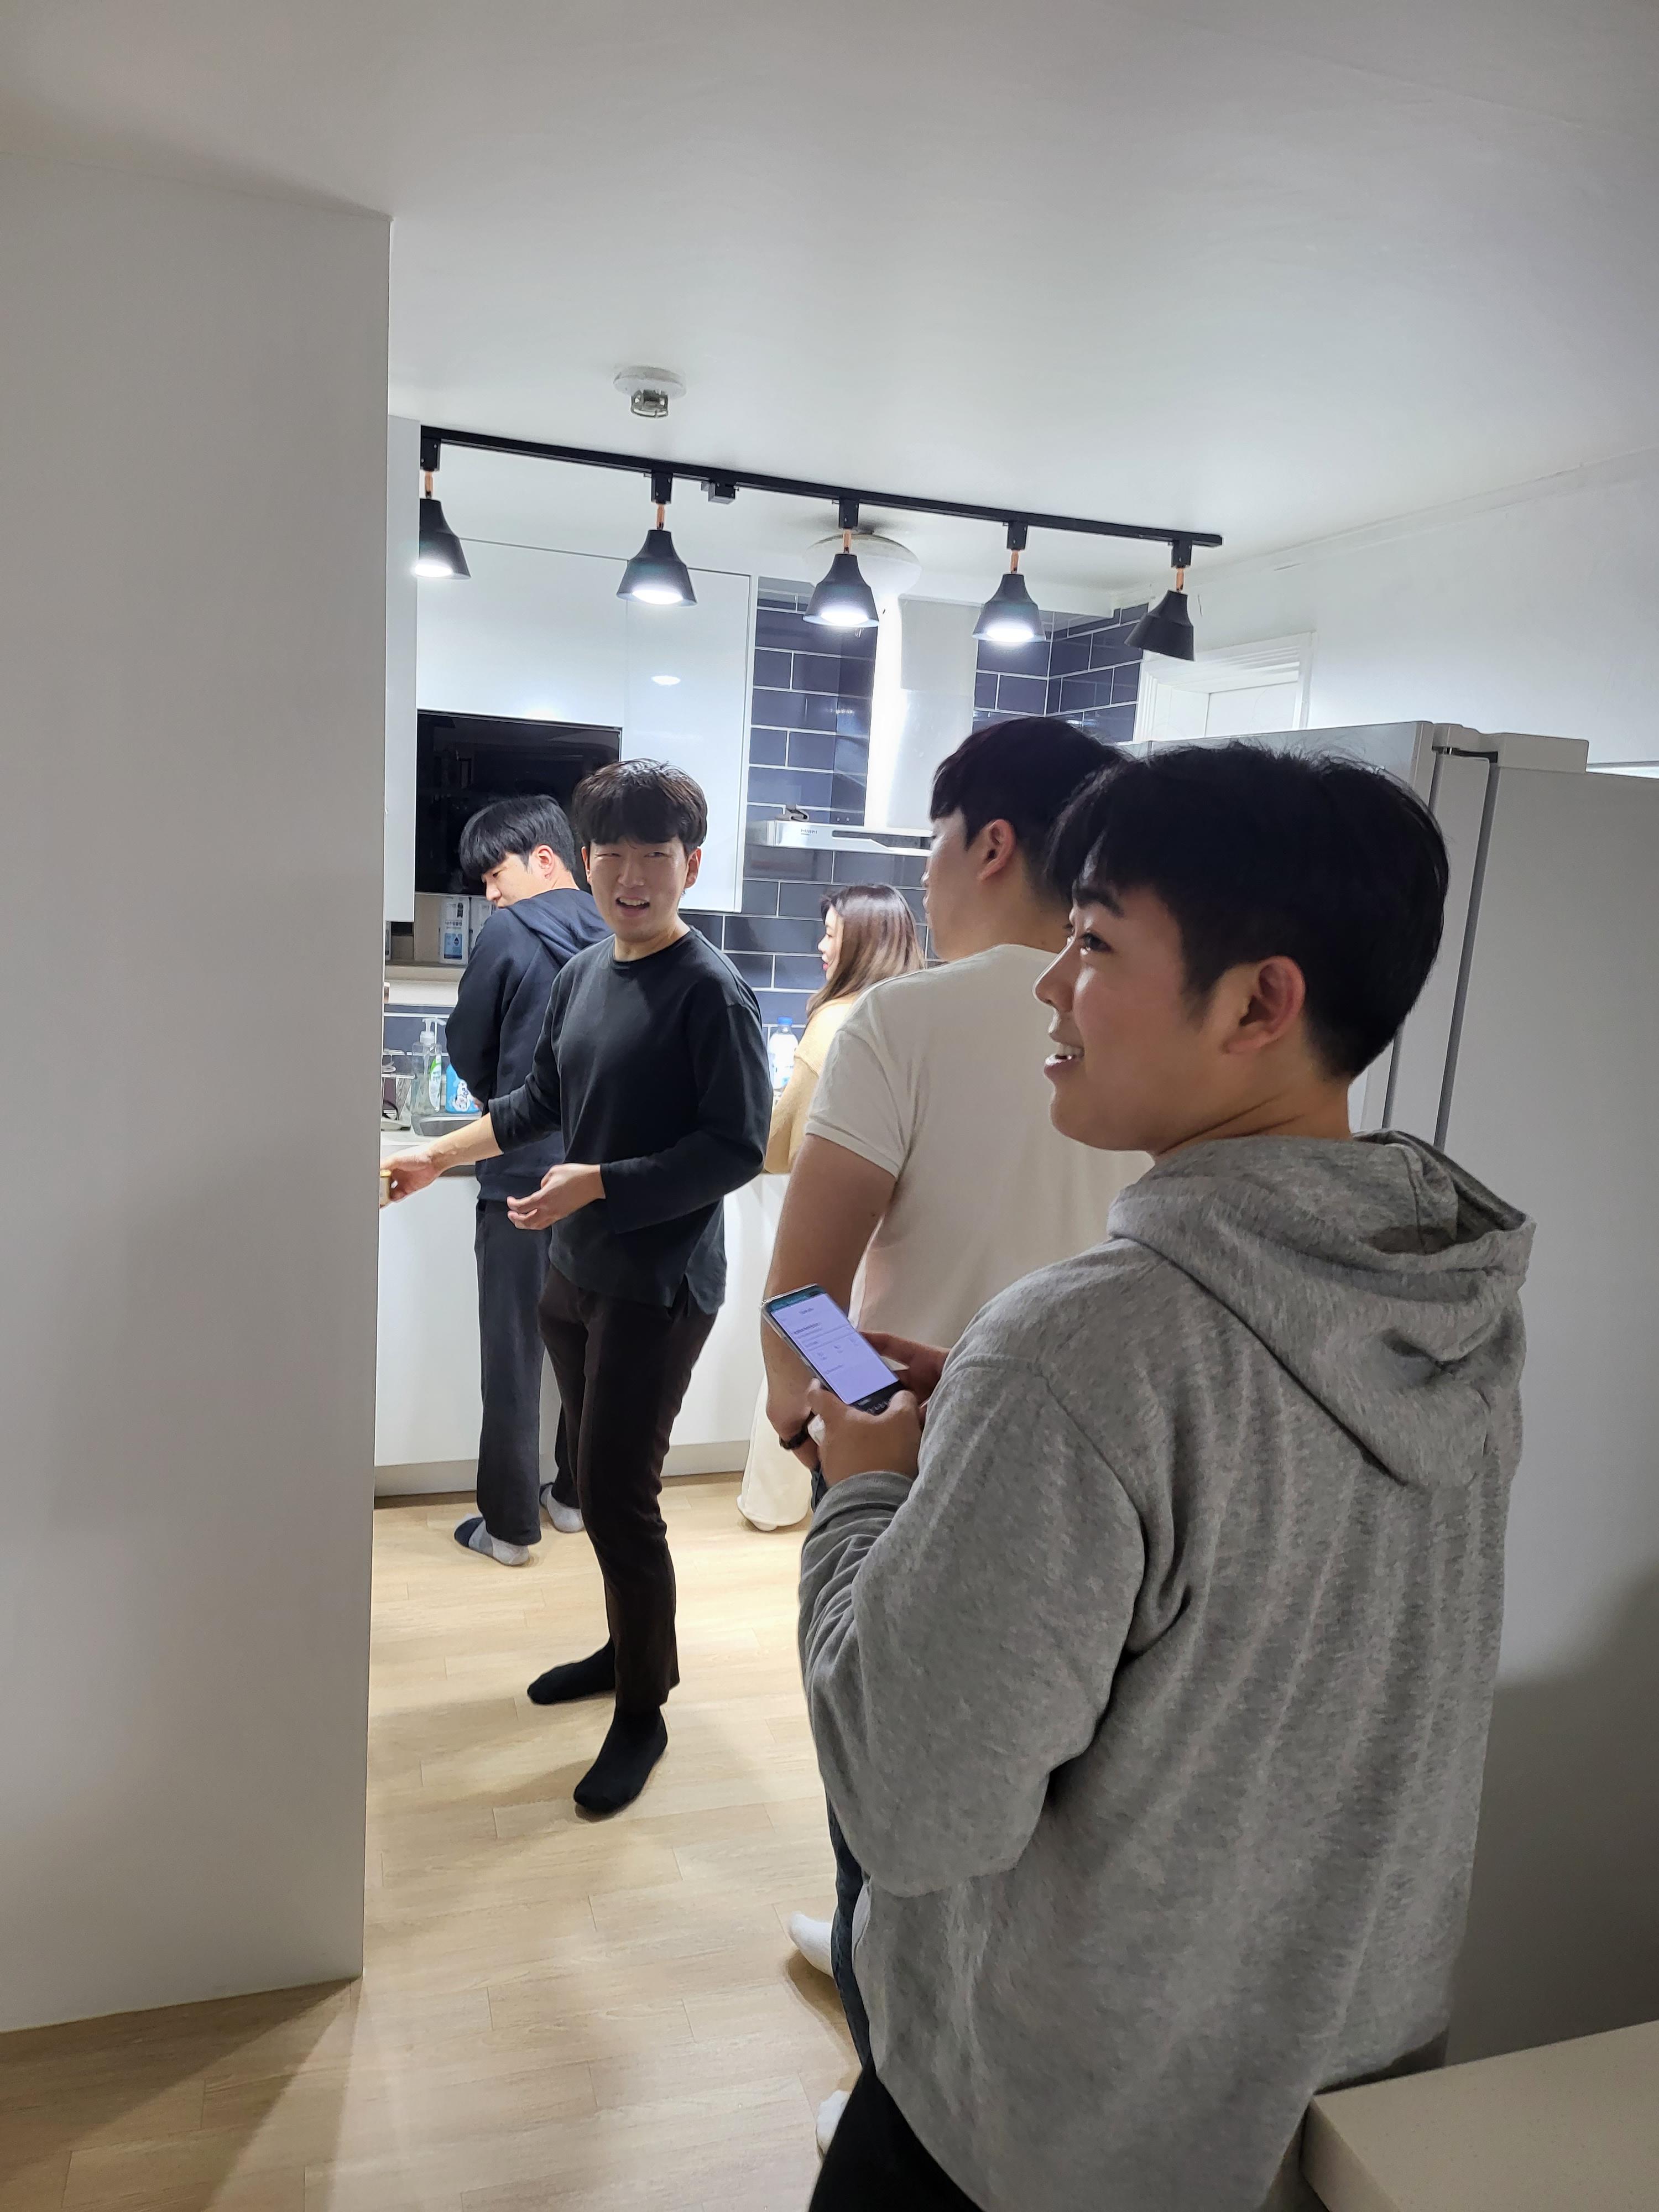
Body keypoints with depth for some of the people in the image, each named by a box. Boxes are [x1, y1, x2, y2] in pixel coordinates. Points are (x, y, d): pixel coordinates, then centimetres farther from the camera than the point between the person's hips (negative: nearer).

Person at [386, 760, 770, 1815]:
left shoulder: (712, 990, -16)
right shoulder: (582, 974, 6)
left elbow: (738, 1148, -19)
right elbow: (540, 1100, 19)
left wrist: (598, 1183, -22)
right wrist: (440, 1154, 17)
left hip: (660, 1284, -7)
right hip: (577, 1270, 7)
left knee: (617, 1492, -2)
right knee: (601, 1478, 18)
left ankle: (644, 1708, 17)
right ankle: (632, 1649, 38)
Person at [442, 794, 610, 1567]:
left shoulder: (510, 932, -10)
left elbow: (468, 1049, 0)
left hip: (524, 1171, -5)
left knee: (513, 1352, 4)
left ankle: (509, 1524, 12)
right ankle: (575, 1494, 28)